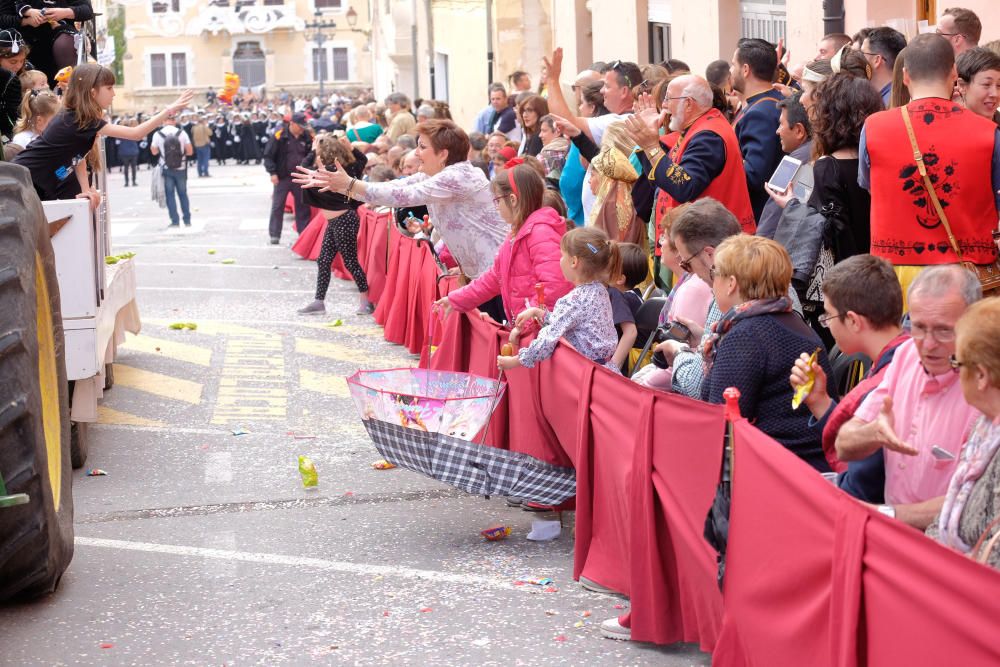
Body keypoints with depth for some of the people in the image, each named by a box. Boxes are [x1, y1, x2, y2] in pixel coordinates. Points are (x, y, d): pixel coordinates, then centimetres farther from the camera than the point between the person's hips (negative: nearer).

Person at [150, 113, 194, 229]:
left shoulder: (157, 135, -8)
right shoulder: (182, 133, -7)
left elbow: (154, 152, 3)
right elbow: (190, 151, -4)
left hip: (166, 169, -1)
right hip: (180, 168, 1)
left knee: (170, 194, 6)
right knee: (183, 194, 13)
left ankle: (175, 221, 3)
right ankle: (187, 220, 15)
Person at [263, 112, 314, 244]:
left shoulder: (307, 136, 0)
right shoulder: (279, 136, -11)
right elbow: (268, 156, -8)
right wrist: (273, 173, -15)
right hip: (282, 178, -3)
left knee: (303, 206, 8)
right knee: (277, 207, 1)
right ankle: (274, 236, 7)